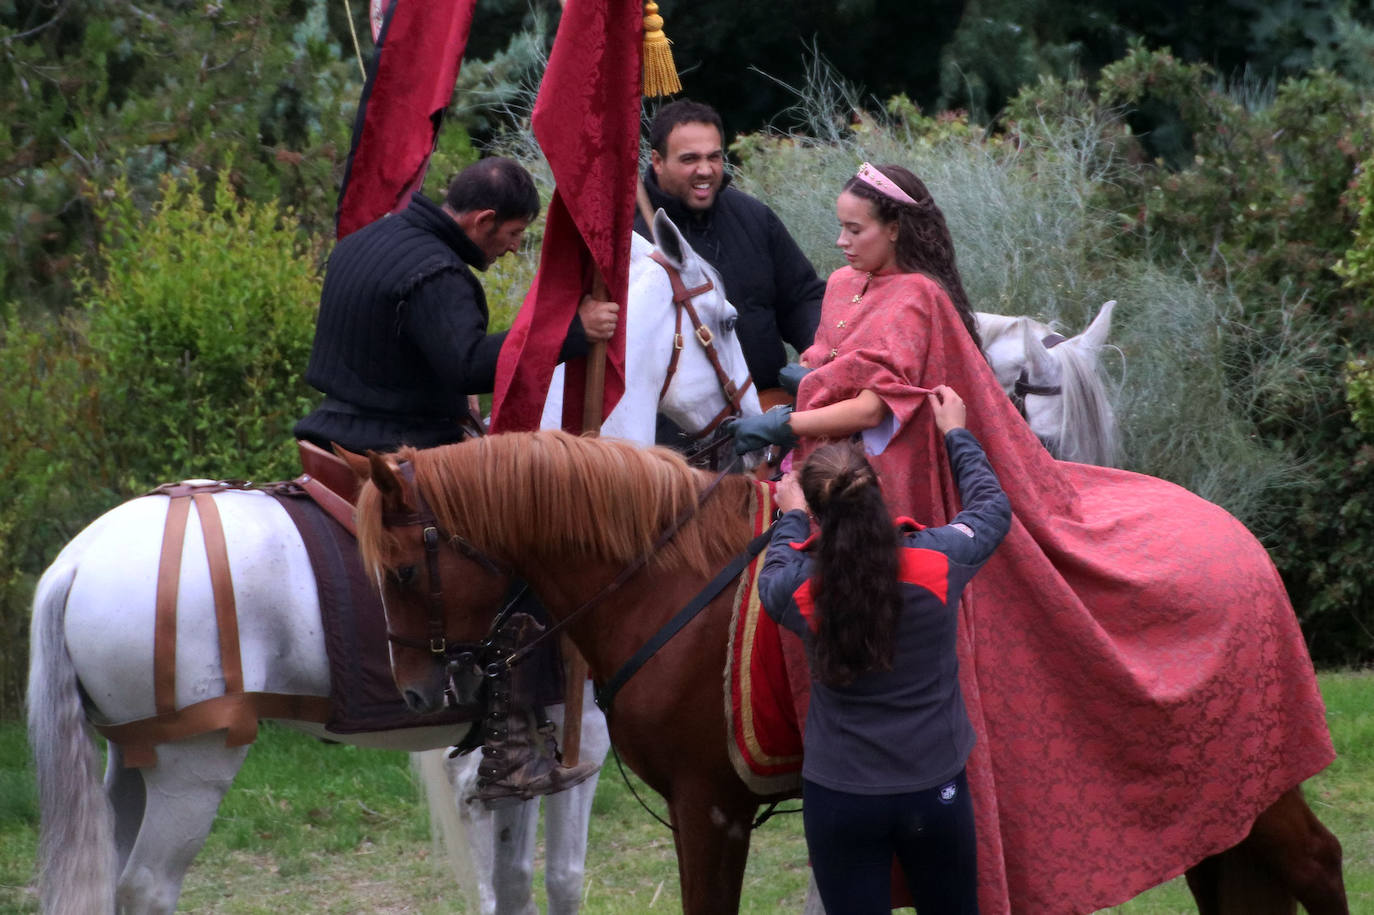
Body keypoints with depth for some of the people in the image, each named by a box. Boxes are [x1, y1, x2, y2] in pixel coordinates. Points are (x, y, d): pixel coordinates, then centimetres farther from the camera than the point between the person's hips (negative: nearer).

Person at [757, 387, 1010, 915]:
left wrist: (791, 518, 30)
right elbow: (992, 506, 8)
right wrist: (956, 435, 23)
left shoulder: (798, 589, -14)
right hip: (935, 792, 1)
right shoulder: (939, 560, -13)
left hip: (838, 799, -1)